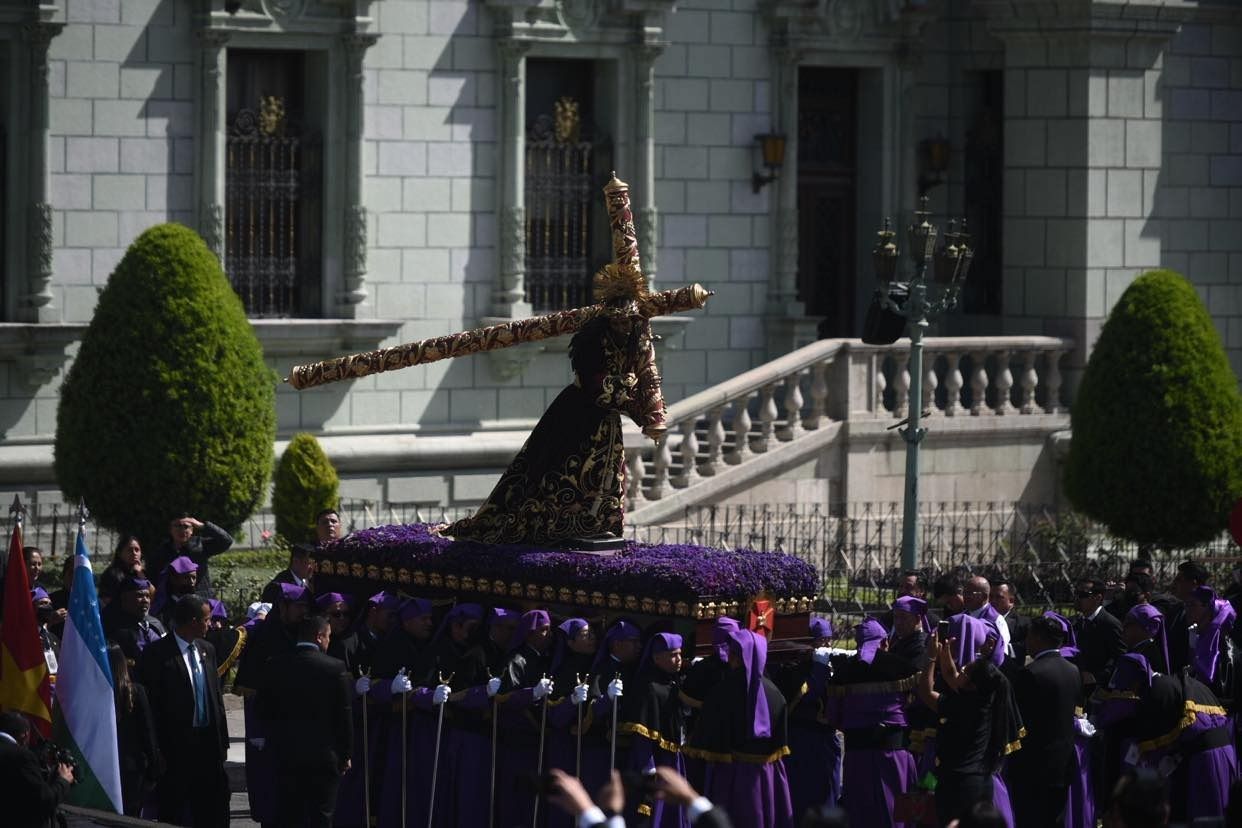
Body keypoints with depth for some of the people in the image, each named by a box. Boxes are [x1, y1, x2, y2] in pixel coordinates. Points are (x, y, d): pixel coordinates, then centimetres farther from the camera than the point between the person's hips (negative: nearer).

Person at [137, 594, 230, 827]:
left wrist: (222, 741, 12)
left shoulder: (207, 650, 12)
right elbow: (150, 703, -12)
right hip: (176, 746, -6)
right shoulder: (157, 653, -10)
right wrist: (159, 748, -14)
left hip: (208, 744, 7)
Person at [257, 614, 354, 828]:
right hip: (324, 754, -3)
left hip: (285, 754, 3)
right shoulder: (335, 668, -9)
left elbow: (263, 711, 4)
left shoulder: (276, 666, 0)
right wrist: (345, 754, 3)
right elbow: (344, 715, -6)